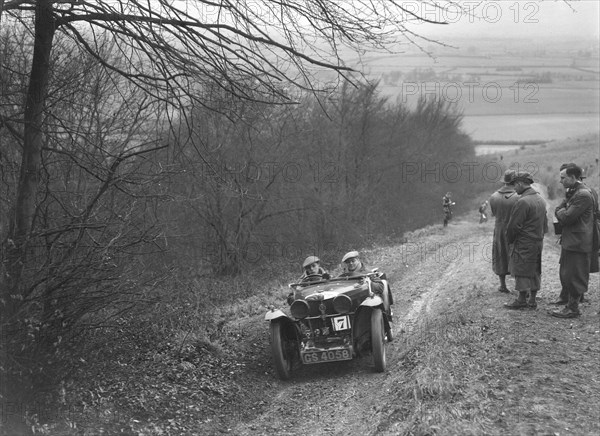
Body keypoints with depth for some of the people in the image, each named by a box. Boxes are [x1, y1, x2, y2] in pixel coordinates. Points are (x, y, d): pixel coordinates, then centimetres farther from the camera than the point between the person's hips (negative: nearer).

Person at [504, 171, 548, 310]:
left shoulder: (522, 202, -19)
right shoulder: (540, 200, 10)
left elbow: (514, 225, -16)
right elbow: (545, 223, 16)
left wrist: (509, 240, -1)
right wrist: (539, 235, 18)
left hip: (524, 244, -9)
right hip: (538, 241, 9)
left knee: (522, 272, -1)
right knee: (535, 271, 12)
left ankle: (522, 301, 3)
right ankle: (532, 300, 18)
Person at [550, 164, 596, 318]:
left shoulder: (583, 195, -19)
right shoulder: (572, 192, 15)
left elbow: (566, 217, -22)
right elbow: (558, 211, 11)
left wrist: (562, 212, -2)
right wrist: (563, 212, -9)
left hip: (578, 243, -10)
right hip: (569, 241, 10)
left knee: (574, 277, -2)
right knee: (565, 275, 16)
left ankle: (573, 309, 6)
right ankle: (572, 304, 25)